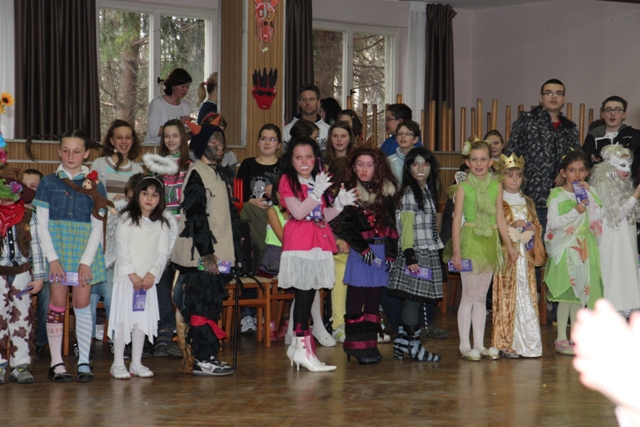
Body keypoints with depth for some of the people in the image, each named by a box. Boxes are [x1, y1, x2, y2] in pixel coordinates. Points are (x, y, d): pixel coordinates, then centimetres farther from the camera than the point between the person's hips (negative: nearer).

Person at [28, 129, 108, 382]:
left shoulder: (94, 185, 5)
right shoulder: (49, 183, 5)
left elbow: (97, 227, 2)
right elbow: (42, 224, 1)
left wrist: (86, 261, -8)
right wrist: (52, 258, -10)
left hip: (85, 250, 0)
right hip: (56, 249, 0)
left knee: (82, 303, -3)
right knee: (58, 303, -3)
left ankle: (84, 362, 4)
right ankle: (56, 364, 3)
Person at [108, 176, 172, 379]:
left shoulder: (161, 225, 9)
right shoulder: (127, 218, -1)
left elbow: (163, 253, 4)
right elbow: (122, 248, -7)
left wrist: (152, 273, -10)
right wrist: (132, 274, -13)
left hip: (148, 280, 4)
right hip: (126, 278, -4)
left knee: (142, 320, 6)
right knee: (123, 320, -4)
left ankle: (136, 364, 13)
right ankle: (118, 364, 2)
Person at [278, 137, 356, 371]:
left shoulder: (319, 181, 18)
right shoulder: (287, 180, -3)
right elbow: (298, 212, -15)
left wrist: (339, 204, 3)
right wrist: (317, 192, -20)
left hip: (318, 242, 7)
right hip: (299, 243, -7)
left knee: (308, 294, 8)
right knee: (303, 294, -10)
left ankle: (297, 345, 14)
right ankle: (303, 348, -10)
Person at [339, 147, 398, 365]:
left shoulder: (386, 191, 8)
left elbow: (392, 225, 8)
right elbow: (346, 227, -6)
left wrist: (391, 253, 0)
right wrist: (363, 249, -14)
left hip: (382, 250, 3)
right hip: (360, 251, -3)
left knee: (374, 299, 7)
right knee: (356, 298, -3)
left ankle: (370, 343, 12)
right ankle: (356, 344, 1)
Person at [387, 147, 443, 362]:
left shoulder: (428, 190, 17)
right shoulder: (409, 192, -8)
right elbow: (407, 226, -13)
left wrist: (438, 247, 19)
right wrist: (409, 255, -19)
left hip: (429, 254, 8)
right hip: (416, 254, -8)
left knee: (414, 300, 8)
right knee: (414, 299, -5)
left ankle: (401, 344, 12)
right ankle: (413, 345, 1)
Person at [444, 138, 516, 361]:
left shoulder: (496, 186, 7)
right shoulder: (463, 187, -4)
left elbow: (500, 218, 11)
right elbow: (457, 219, -6)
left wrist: (509, 244, 8)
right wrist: (456, 250, -12)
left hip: (490, 242, 4)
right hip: (470, 241, -4)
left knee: (482, 296, 10)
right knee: (469, 295, -1)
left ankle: (479, 345, 15)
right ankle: (465, 345, 6)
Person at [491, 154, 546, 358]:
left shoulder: (527, 203, 18)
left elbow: (537, 225, 19)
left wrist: (532, 229, -2)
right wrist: (513, 226, -15)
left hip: (525, 255, 5)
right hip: (506, 253, -5)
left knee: (528, 297, 3)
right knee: (507, 297, -7)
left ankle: (526, 342, 8)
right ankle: (505, 343, -3)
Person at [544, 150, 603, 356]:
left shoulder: (590, 192, 9)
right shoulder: (557, 195, -4)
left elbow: (596, 219, 0)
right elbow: (553, 222, -11)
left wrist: (588, 196, -7)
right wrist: (575, 211, -19)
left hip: (585, 248, 5)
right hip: (565, 248, -5)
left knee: (581, 292, 8)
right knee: (566, 294, -4)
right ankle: (561, 339, 4)